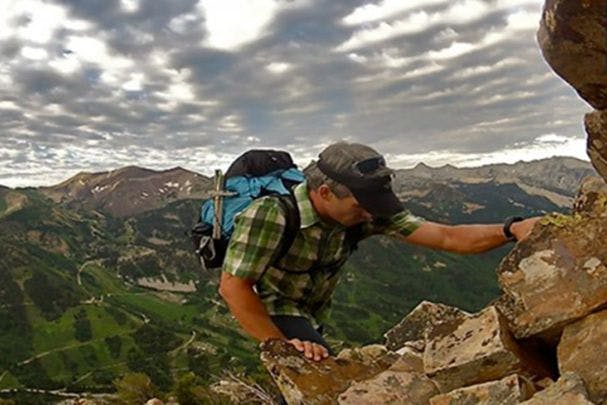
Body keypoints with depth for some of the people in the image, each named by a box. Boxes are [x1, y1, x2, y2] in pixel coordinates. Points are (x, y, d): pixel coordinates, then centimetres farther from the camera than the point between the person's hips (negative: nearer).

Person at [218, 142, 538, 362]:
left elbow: (446, 237, -22)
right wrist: (279, 344, -33)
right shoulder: (270, 214, -35)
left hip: (312, 318, 6)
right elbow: (233, 287, -32)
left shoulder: (365, 211, -19)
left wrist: (511, 229, -35)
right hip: (271, 312, -6)